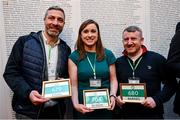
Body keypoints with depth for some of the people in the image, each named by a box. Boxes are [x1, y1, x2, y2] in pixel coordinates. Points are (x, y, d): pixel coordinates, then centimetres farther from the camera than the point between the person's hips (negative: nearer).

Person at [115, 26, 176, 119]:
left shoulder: (157, 59, -5)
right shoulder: (118, 63, 5)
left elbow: (170, 84, -3)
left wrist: (157, 100, -14)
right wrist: (116, 97, -7)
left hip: (152, 114, -2)